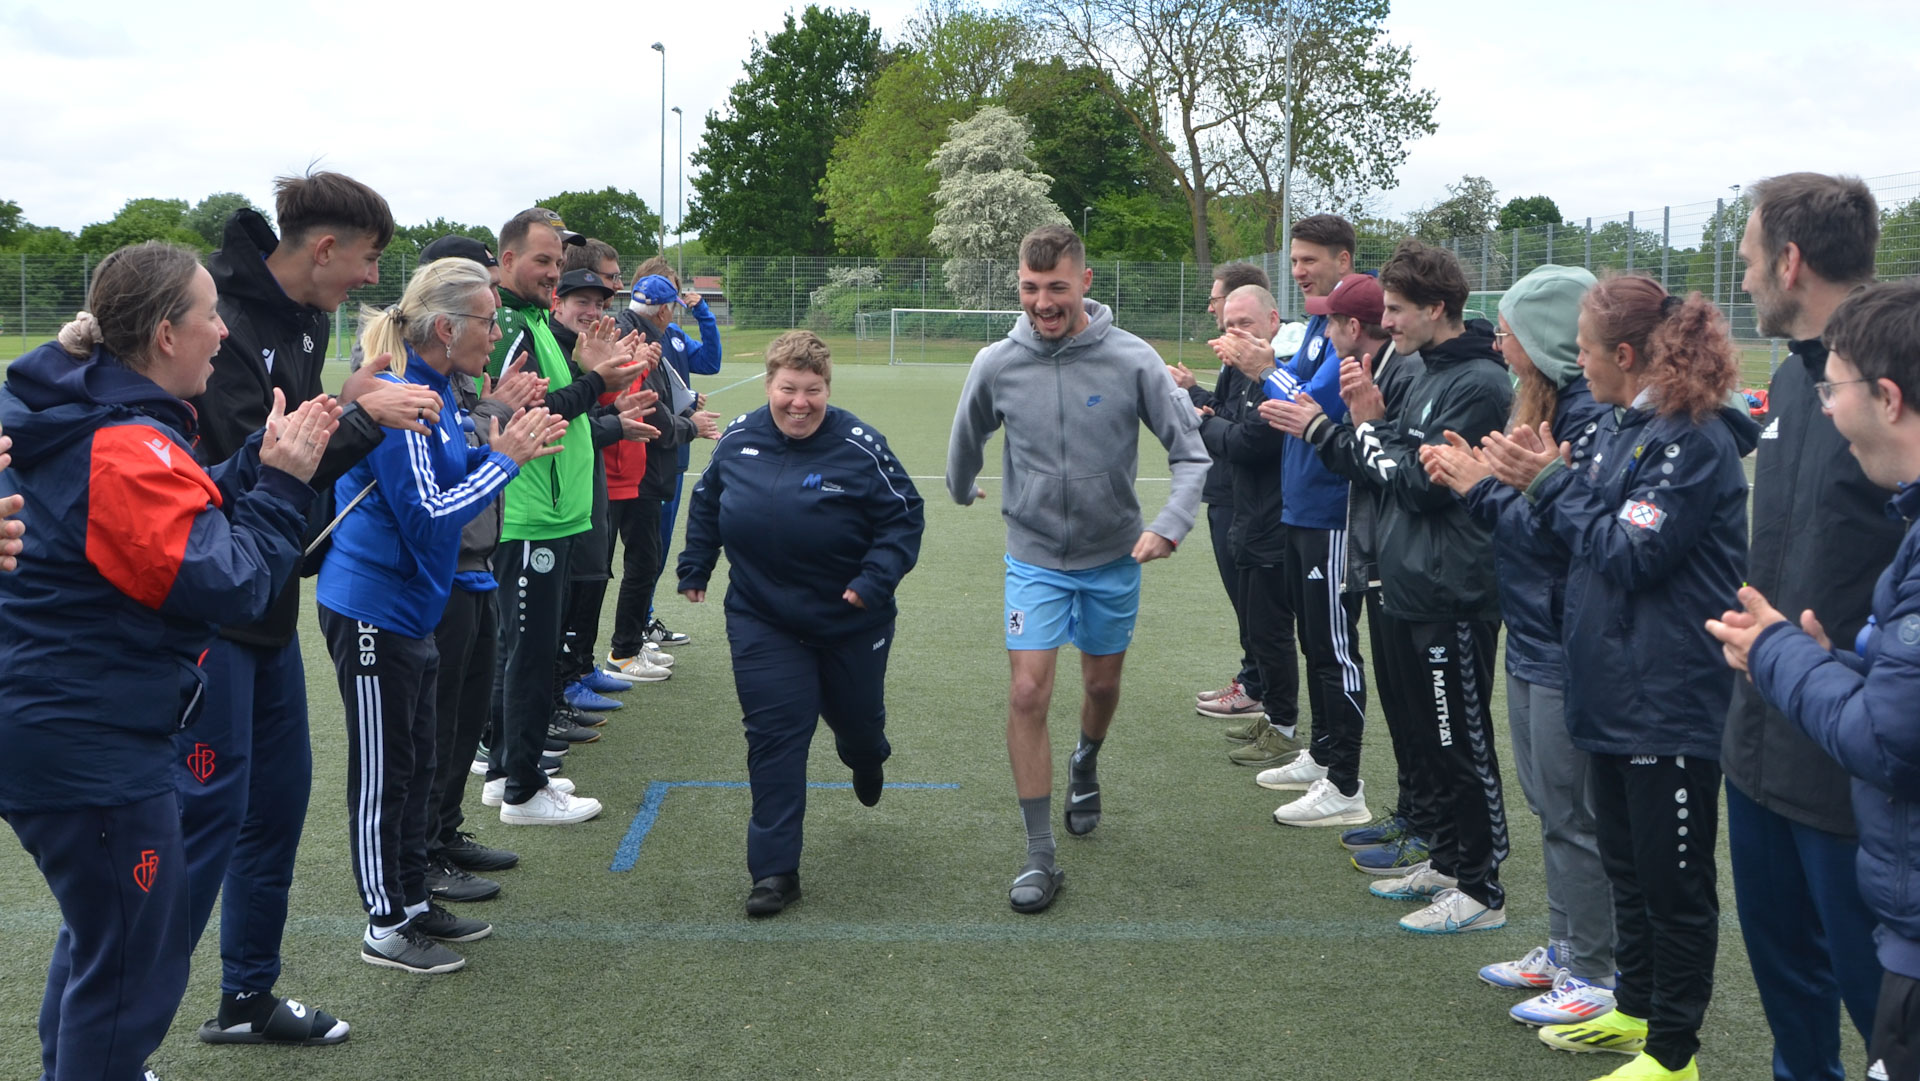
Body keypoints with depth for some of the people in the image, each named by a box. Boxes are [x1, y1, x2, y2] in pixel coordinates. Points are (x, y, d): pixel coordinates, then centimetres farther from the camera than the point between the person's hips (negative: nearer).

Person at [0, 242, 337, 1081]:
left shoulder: (79, 419, 7)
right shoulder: (129, 450, -24)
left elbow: (185, 521, 14)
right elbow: (231, 584, -23)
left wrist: (261, 462, 1)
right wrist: (281, 480, -14)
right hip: (92, 748, -11)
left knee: (102, 930, 28)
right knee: (137, 958, 3)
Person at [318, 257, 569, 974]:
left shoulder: (434, 391, 9)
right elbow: (426, 514, -23)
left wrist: (504, 449, 0)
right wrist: (504, 459, -17)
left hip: (412, 606, 10)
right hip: (372, 610, -10)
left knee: (414, 765, 17)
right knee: (382, 772, 1)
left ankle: (413, 903, 30)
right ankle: (386, 928, 13)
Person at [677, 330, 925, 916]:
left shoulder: (860, 447, -14)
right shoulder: (738, 440, -3)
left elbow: (905, 517, -10)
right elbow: (706, 504, 15)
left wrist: (876, 580, -22)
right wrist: (694, 566, 15)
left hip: (850, 622, -1)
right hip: (761, 622, 1)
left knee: (856, 720, 18)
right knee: (775, 737, -5)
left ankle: (866, 759, 58)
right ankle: (774, 871, -1)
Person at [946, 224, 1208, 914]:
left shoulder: (1133, 360, -14)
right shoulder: (996, 365, -10)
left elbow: (1191, 451, -10)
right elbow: (967, 439, 11)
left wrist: (1170, 525, -23)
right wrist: (960, 490, 26)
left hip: (1113, 556, 0)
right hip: (1034, 558, 0)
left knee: (1102, 684, 17)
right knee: (1028, 692, -10)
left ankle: (1085, 769, 51)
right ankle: (1040, 857, -1)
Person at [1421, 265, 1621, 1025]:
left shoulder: (1592, 415, -20)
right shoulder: (1540, 403, 10)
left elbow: (1559, 529, -24)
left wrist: (1480, 486, -15)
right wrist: (1473, 475, -3)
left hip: (1567, 648, -10)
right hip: (1532, 639, 10)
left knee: (1570, 812, 0)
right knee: (1547, 800, 18)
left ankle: (1594, 976, 12)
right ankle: (1562, 948, 31)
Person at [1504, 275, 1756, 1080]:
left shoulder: (1695, 440, -17)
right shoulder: (1621, 429, 10)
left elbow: (1631, 554, -20)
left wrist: (1553, 481, -12)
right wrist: (1538, 481, -2)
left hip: (1670, 704, -9)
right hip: (1612, 692, 9)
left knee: (1673, 882, 3)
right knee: (1627, 864, 21)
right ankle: (1634, 1012, 36)